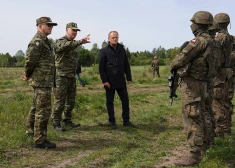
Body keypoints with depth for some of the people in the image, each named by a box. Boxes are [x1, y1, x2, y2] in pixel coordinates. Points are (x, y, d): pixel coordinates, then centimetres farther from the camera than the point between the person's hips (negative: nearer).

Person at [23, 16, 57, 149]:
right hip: (42, 81, -10)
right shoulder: (37, 41, -16)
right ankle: (40, 140, -2)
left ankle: (31, 131, 37)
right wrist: (28, 75, -8)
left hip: (45, 81, 10)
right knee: (43, 110, -7)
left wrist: (28, 75, 15)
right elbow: (30, 60, -23)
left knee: (37, 107, 22)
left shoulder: (44, 41, 16)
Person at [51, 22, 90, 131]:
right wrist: (80, 42, -51)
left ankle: (67, 121, 24)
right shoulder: (60, 41, -10)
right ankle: (56, 123, 4)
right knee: (60, 101, -5)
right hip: (61, 76, -8)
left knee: (71, 101, 12)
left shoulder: (73, 44, 16)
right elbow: (66, 46, -35)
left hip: (72, 76, 8)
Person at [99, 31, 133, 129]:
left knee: (125, 100, 5)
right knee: (110, 102, 4)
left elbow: (126, 65, 13)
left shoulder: (122, 50, 10)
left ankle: (126, 121, 15)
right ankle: (112, 122, 14)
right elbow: (101, 67, -7)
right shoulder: (104, 51, -2)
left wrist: (129, 78, 7)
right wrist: (104, 80, -13)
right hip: (109, 82, -4)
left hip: (121, 81, 4)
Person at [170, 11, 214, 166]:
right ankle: (203, 145, 36)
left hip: (191, 84, -10)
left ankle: (195, 155, -9)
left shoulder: (200, 40, -18)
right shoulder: (209, 42, 14)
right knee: (199, 115, 21)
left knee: (192, 118, -10)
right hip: (200, 83, 10)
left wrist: (172, 66, 2)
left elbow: (182, 58, -18)